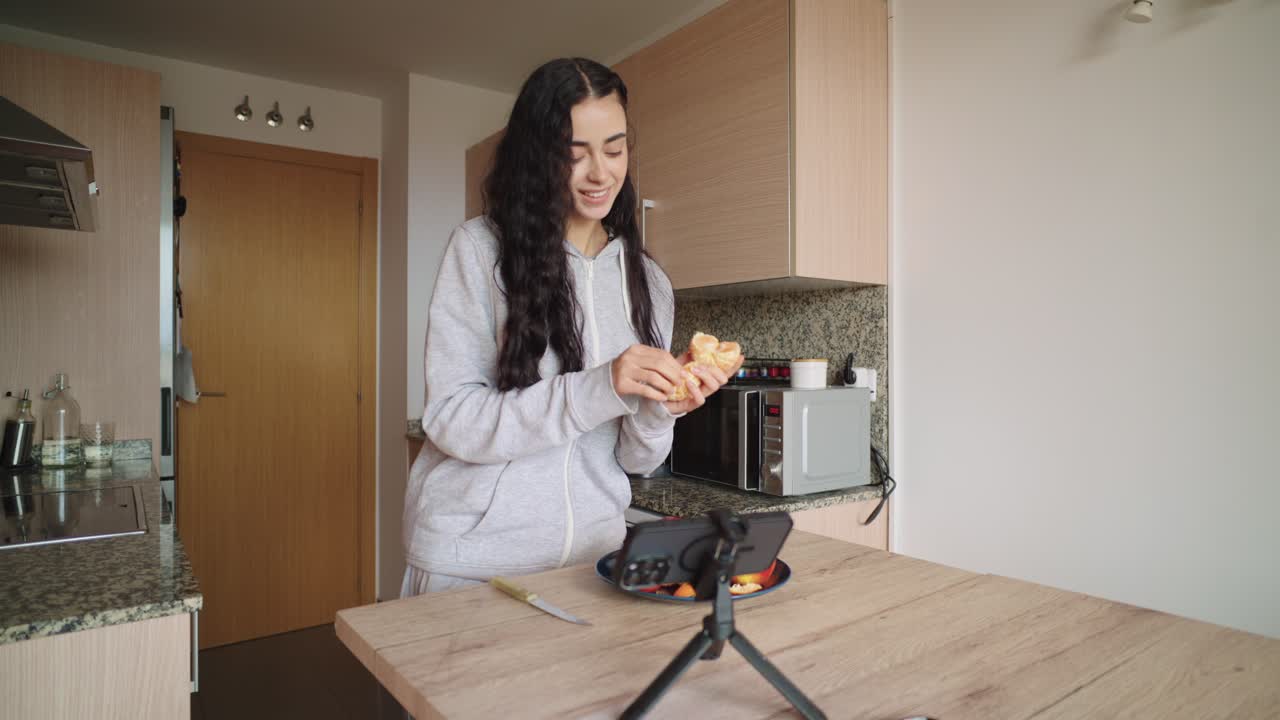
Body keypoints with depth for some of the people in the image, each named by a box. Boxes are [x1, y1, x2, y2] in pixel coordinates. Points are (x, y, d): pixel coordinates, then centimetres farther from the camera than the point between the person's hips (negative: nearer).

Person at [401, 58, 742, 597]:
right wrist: (598, 390, -25)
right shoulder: (481, 247, -8)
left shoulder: (647, 280, 4)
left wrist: (661, 408, -17)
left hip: (591, 554, 4)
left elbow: (634, 459, 5)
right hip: (473, 558, -3)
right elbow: (451, 419, -15)